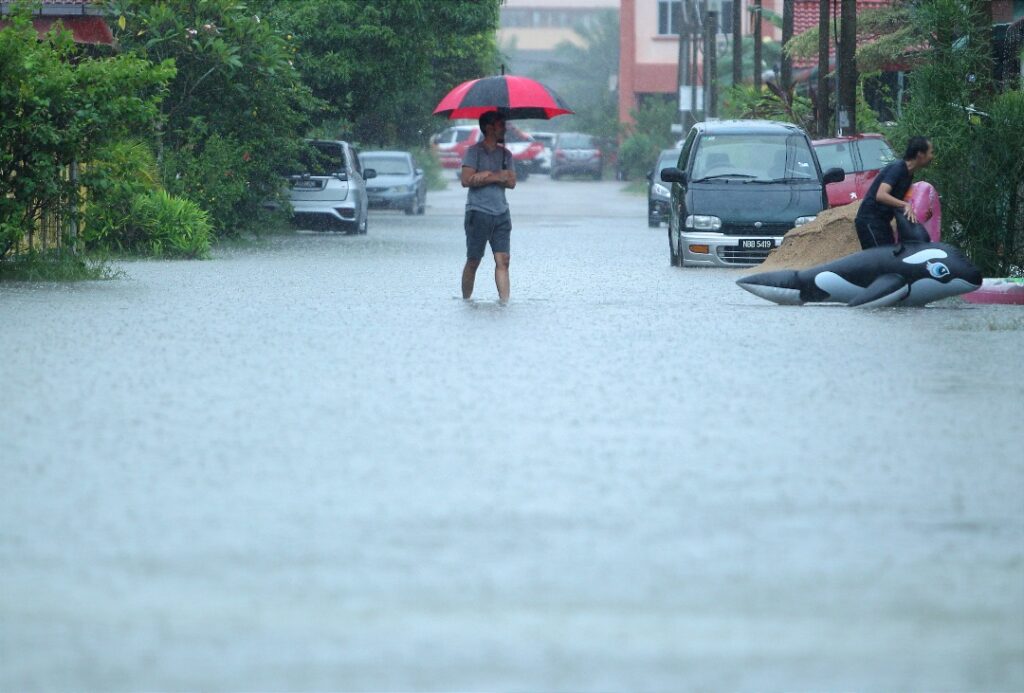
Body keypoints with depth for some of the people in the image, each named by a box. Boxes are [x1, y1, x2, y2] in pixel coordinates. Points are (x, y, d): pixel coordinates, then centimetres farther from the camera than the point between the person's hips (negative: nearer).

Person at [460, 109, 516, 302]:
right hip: (478, 212, -5)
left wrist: (487, 175, -11)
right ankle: (466, 300, 10)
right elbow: (467, 180, -14)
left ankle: (504, 301, -10)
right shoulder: (474, 151, -2)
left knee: (503, 260, -5)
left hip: (501, 213, 5)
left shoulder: (505, 154, 14)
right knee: (473, 261, 1)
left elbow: (511, 182, 3)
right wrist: (498, 176, -10)